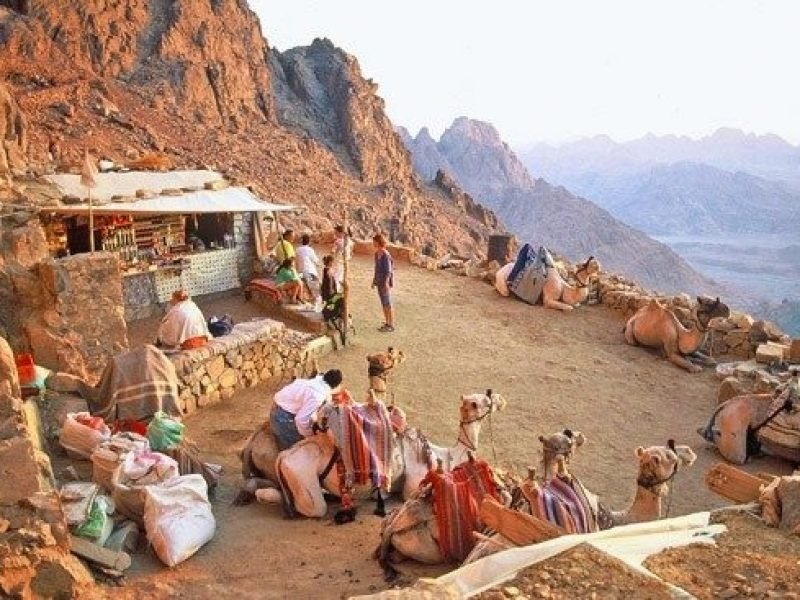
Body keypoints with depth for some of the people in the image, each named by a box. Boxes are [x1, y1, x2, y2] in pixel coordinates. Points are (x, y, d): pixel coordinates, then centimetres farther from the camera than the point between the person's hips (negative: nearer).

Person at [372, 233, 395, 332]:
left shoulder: (385, 255, -19)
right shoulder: (377, 253, 7)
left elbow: (388, 270, -20)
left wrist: (386, 283, -25)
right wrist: (374, 280, 19)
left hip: (385, 282, -9)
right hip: (379, 281, 9)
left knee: (387, 304, -2)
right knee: (383, 303, 13)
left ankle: (391, 325, 7)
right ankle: (387, 323, 22)